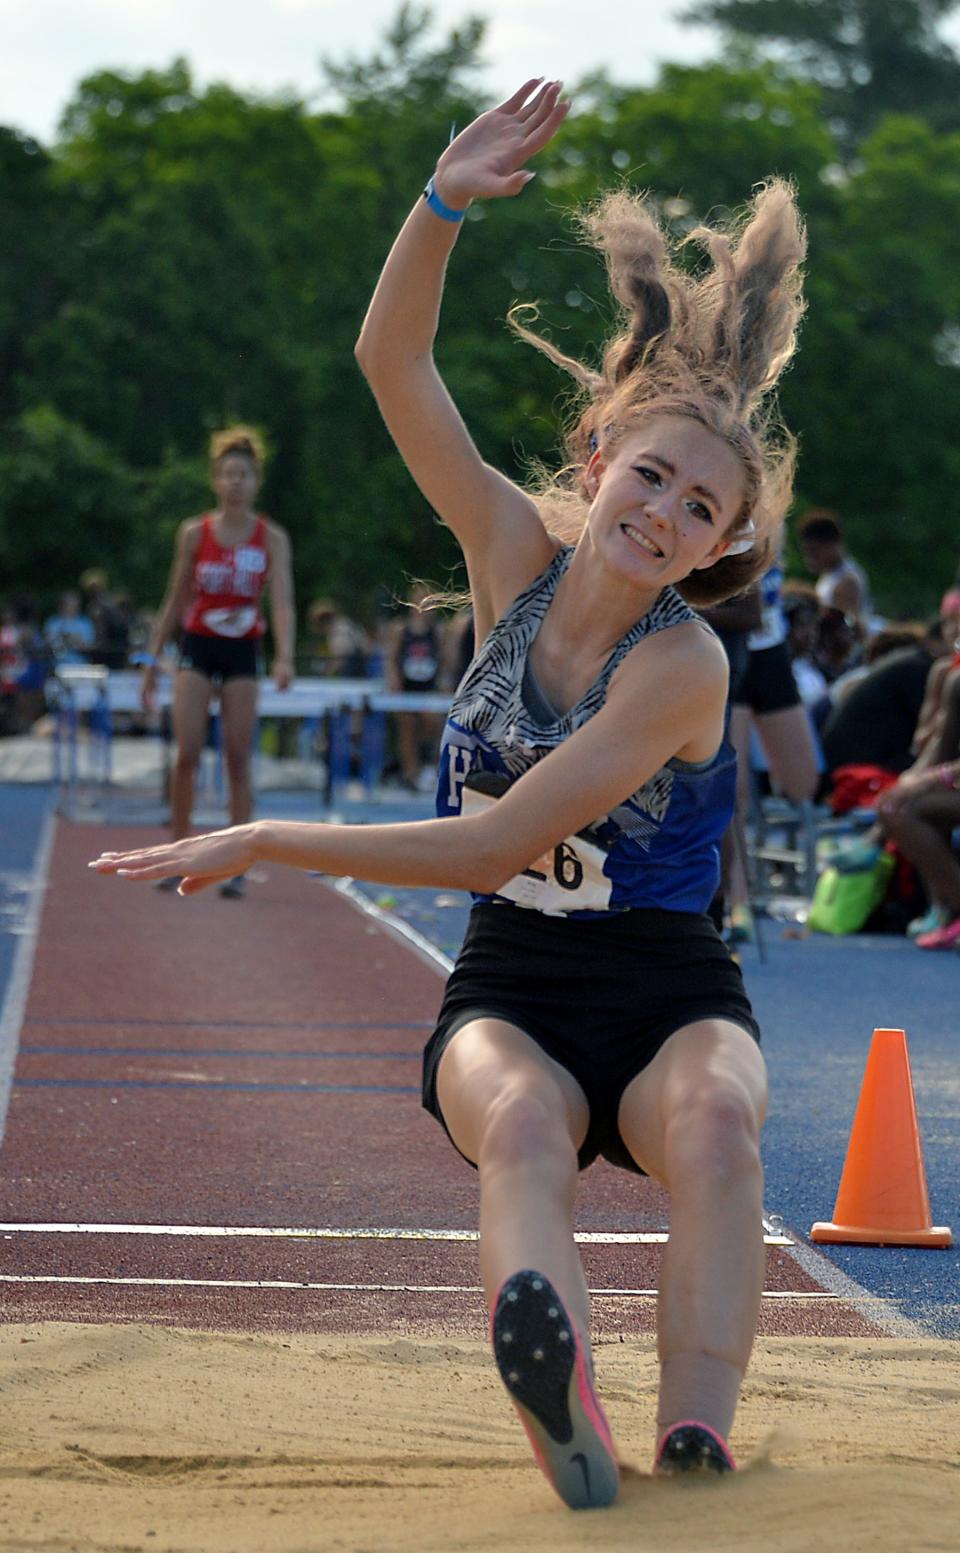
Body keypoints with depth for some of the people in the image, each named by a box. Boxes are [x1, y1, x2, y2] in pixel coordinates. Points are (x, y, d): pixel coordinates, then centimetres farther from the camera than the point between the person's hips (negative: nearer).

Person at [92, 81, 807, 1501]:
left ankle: (696, 1439, -51)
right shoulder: (520, 558, -2)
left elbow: (492, 847, -24)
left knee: (713, 1124, -37)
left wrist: (265, 842, -20)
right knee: (523, 1122, -34)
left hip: (667, 998, -2)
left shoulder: (683, 666, -19)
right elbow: (392, 364, -6)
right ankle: (558, 1392, -62)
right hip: (509, 993, 2)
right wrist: (443, 203, -21)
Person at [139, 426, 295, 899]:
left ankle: (236, 866, 3)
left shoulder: (272, 538, -3)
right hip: (196, 648, 0)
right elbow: (175, 601, 7)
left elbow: (282, 601, -13)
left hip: (242, 653, 0)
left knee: (238, 759, -1)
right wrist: (152, 660, 5)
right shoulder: (194, 533, 0)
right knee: (187, 754, -10)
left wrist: (284, 657, -28)